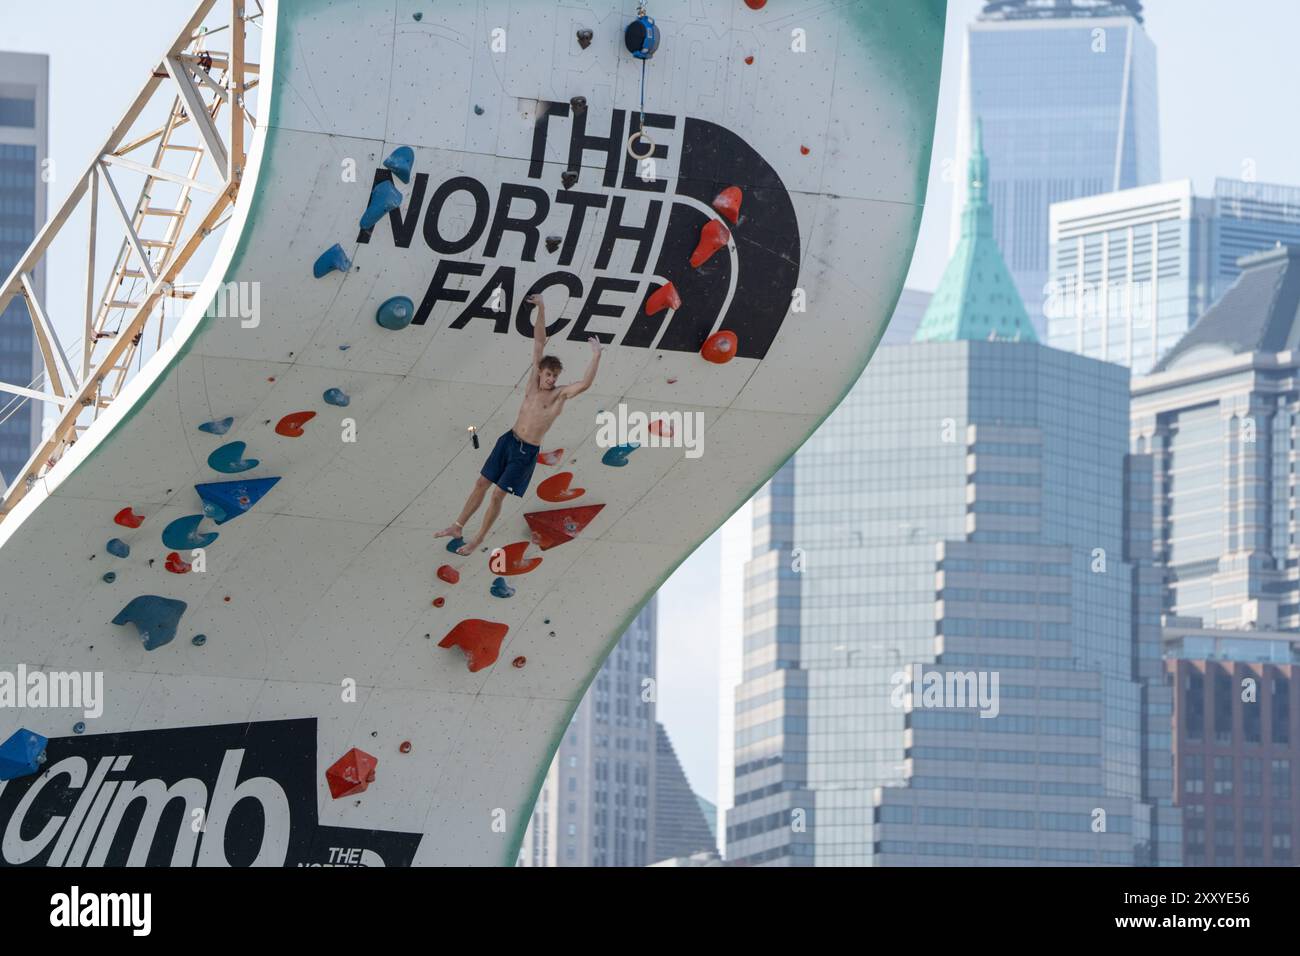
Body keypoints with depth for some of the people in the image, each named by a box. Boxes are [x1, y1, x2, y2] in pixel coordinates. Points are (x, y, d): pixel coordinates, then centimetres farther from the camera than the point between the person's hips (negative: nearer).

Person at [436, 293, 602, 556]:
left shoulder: (560, 394, -10)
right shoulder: (534, 381, 0)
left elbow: (585, 384, -28)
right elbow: (539, 341, -2)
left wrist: (596, 355, -35)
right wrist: (541, 309, -7)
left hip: (527, 452, -5)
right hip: (509, 440, 5)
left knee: (498, 494, -1)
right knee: (481, 483, 10)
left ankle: (478, 540, 13)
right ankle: (458, 527, 23)